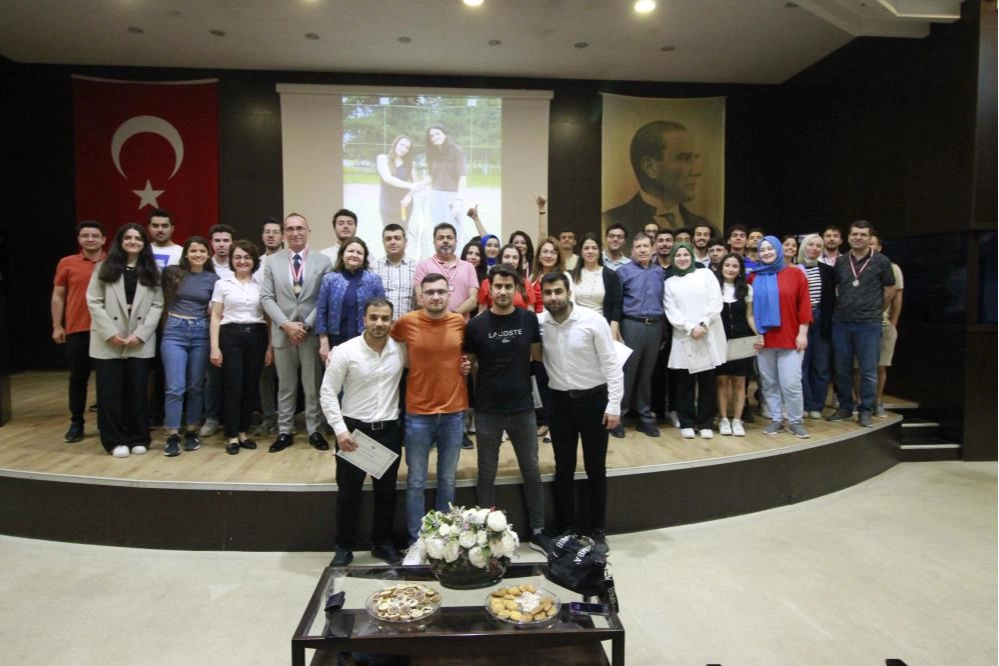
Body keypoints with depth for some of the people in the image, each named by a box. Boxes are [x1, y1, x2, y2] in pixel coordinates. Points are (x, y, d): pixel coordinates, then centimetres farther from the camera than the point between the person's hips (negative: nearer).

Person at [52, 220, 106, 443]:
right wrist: (57, 326, 2)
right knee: (78, 378, 9)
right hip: (77, 330, 1)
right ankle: (76, 423, 19)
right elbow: (58, 297, 7)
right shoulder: (67, 263, 3)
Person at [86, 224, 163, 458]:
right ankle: (115, 441, 10)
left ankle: (138, 439, 15)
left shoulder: (151, 272, 9)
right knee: (110, 392, 1)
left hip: (140, 341, 1)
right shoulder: (104, 268, 7)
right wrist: (110, 333, -12)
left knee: (137, 391, 4)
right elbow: (94, 302, -1)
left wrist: (140, 334, -10)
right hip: (108, 341, -1)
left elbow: (157, 305, 2)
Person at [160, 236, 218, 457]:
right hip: (174, 332, -1)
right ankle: (172, 436, 0)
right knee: (175, 387, -7)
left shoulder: (213, 279, 5)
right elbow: (163, 299, 12)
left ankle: (191, 432, 19)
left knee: (195, 386, 8)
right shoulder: (172, 273, 3)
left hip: (200, 333, 2)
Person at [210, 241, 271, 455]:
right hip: (231, 336, -2)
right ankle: (232, 436, 9)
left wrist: (270, 346, 2)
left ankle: (243, 433, 17)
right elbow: (215, 317, 3)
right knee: (233, 387, -1)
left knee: (251, 387, 5)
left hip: (256, 336, 2)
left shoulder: (261, 285, 8)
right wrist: (214, 347, -5)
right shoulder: (222, 284, 5)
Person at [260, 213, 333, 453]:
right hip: (282, 332, 2)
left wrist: (307, 325, -12)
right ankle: (285, 432, 20)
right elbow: (266, 298, 1)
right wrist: (286, 324, -12)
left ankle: (315, 431, 17)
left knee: (313, 386, 6)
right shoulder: (273, 261, 6)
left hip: (313, 332, -1)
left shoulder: (323, 261, 1)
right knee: (285, 386, 11)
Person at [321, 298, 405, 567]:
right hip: (353, 429, -2)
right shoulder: (345, 351, -12)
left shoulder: (401, 349, -5)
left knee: (386, 491, 14)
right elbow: (327, 393, -9)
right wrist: (340, 430, -15)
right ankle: (344, 546, 26)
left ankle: (383, 542, 32)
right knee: (348, 492, 9)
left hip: (389, 430, 3)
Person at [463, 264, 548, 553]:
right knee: (487, 474, 10)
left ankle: (537, 532, 24)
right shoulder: (476, 325, -6)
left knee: (531, 471, 11)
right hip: (487, 411, -1)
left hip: (523, 408, 2)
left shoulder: (529, 319, -2)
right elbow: (467, 364, 3)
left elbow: (537, 354, 10)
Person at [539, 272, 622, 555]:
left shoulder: (593, 320, -13)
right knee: (564, 469, 12)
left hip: (594, 399, -2)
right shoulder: (539, 323, -6)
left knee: (596, 469, 9)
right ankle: (565, 529, 26)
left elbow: (611, 364, -11)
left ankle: (598, 531, 24)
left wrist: (614, 404, -14)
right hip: (560, 401, 2)